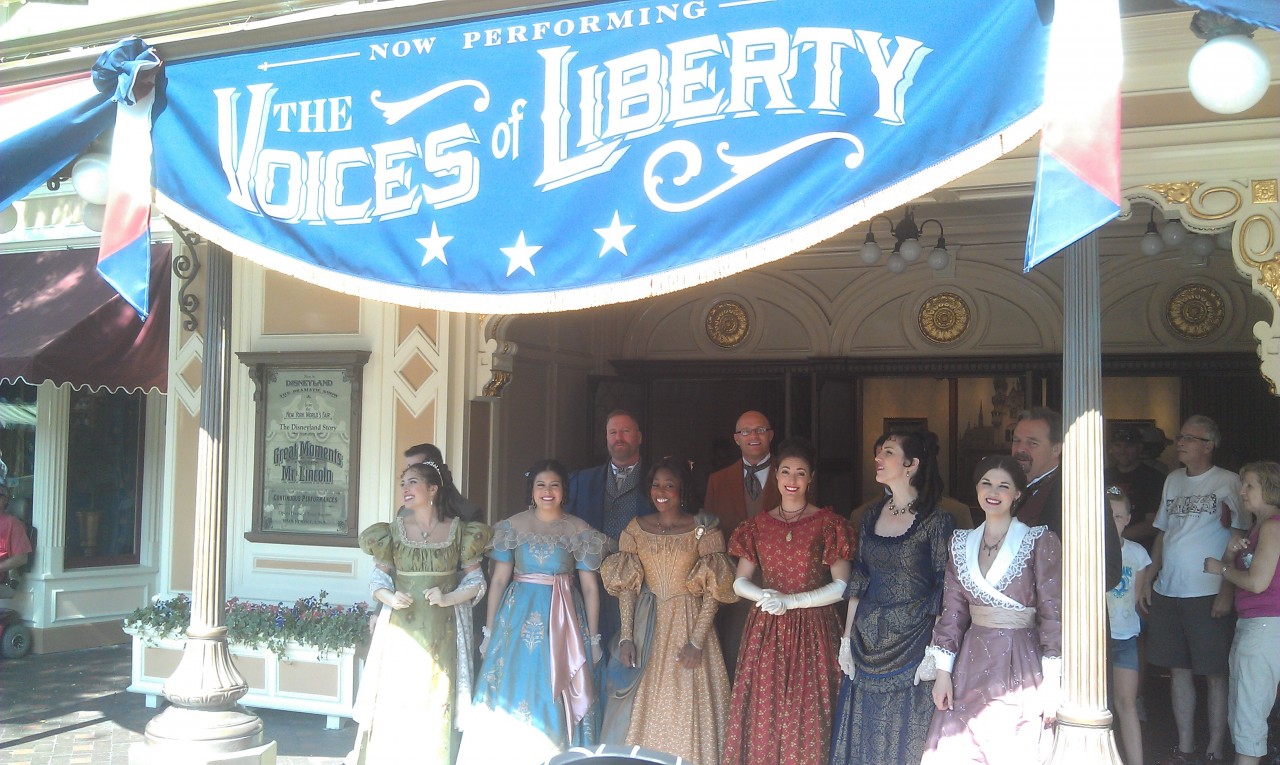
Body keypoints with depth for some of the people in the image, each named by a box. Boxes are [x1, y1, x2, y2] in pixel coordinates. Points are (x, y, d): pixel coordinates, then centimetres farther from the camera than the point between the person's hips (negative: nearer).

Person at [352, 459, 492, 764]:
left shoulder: (459, 530, 2)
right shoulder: (394, 529, 6)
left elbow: (476, 583, 3)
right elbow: (378, 582, 6)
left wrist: (447, 598, -12)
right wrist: (390, 598, -13)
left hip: (441, 633, -1)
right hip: (401, 631, 1)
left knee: (437, 704, 2)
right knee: (396, 702, -1)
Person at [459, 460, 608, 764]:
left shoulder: (580, 531, 2)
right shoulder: (513, 526, 4)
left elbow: (590, 587, 3)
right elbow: (498, 580, 6)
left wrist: (594, 639, 1)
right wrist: (489, 631, 3)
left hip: (564, 620, -1)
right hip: (519, 616, 1)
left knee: (554, 701, 1)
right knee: (512, 693, -1)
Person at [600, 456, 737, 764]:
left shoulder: (703, 529, -6)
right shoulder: (636, 529, 3)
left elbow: (713, 590, -8)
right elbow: (626, 587, 2)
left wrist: (696, 641, -15)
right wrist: (626, 637, -6)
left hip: (689, 621, -2)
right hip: (647, 625, 3)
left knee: (687, 708, 1)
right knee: (643, 708, 8)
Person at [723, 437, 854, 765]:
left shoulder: (828, 524, -2)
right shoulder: (758, 525, 8)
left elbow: (842, 586, -7)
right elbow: (740, 582, 8)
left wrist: (791, 600, -14)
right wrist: (766, 596, -12)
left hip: (812, 630, -3)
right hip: (765, 630, 3)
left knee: (807, 715, -2)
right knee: (764, 713, 2)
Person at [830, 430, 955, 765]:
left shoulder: (936, 521, -9)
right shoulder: (872, 516, 8)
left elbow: (945, 591, -10)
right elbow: (858, 580, 10)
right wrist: (847, 637, 6)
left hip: (912, 642, -5)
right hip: (868, 642, 5)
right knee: (863, 736, 12)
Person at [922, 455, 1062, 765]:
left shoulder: (1040, 542, -5)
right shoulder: (962, 542, 8)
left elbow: (1053, 615, -7)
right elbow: (952, 611, 9)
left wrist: (1051, 682, -11)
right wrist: (943, 672, 4)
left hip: (1021, 666, -4)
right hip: (972, 666, 4)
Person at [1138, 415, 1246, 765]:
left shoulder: (1227, 482, -5)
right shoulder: (1173, 480, 12)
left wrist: (1227, 591, -14)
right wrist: (1149, 579, 11)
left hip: (1208, 595, -6)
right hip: (1167, 592, 6)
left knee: (1215, 674, 2)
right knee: (1178, 670, 11)